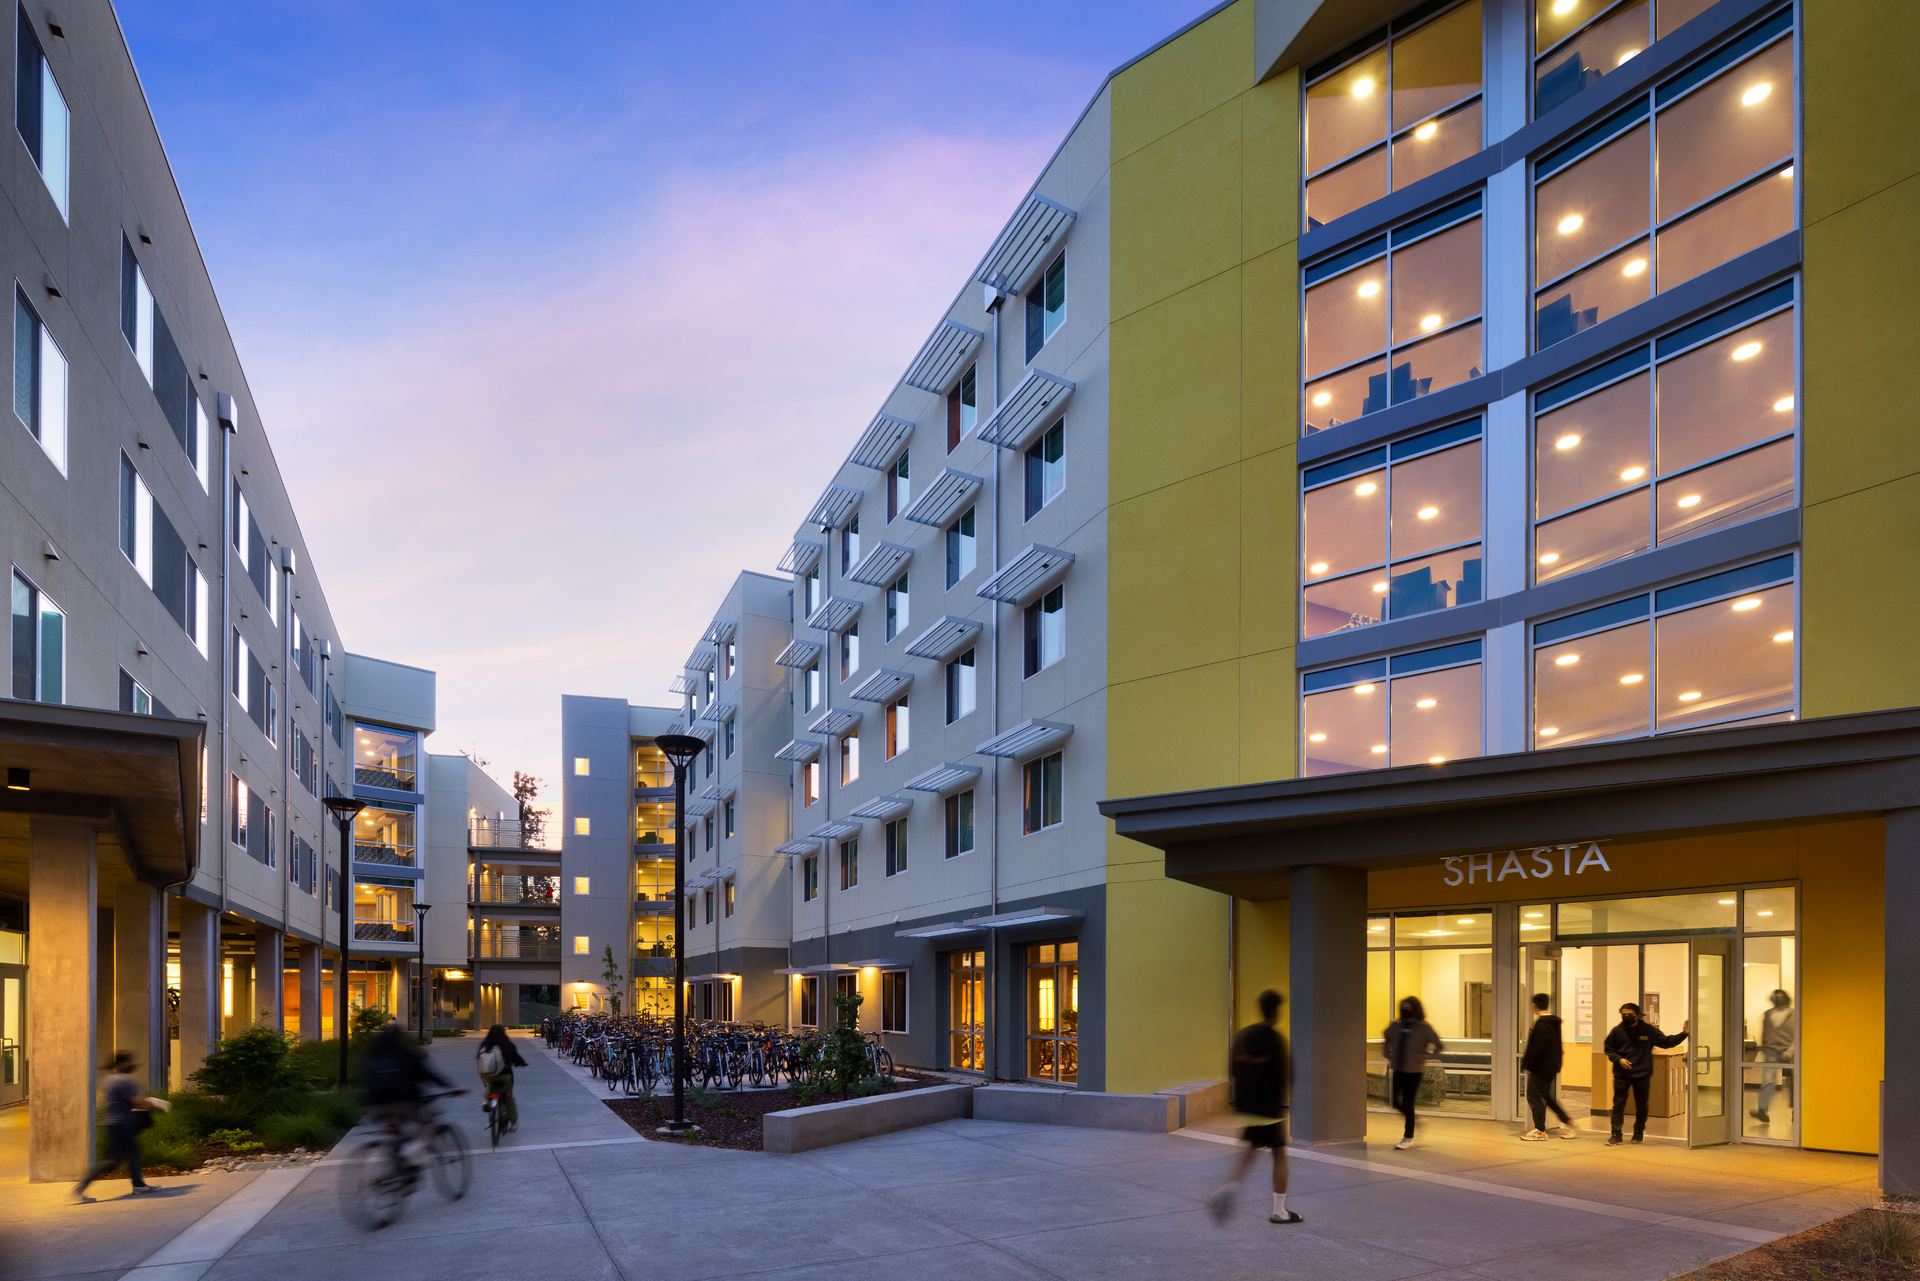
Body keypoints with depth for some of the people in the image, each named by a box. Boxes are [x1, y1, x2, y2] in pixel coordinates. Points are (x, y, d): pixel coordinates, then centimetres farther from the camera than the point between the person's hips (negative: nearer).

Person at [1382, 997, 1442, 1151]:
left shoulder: (1424, 1028, -8)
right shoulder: (1396, 1025, 4)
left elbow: (1439, 1046, -10)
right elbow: (1385, 1039, 21)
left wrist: (1424, 1057, -18)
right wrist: (1390, 1056, 12)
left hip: (1413, 1071, -5)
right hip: (1398, 1070, 5)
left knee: (1407, 1104, -3)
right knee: (1394, 1100, 7)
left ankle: (1408, 1138, 10)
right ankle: (1413, 1121, 32)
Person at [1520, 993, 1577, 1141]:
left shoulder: (1541, 1024, -20)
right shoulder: (1555, 1023, 9)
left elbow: (1536, 1047, -23)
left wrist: (1527, 1065, -15)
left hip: (1540, 1067, -9)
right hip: (1552, 1066, 9)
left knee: (1534, 1097, 0)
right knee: (1546, 1096, 20)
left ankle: (1539, 1130, 5)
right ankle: (1567, 1122, 20)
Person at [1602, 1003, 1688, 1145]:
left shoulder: (1648, 1030, -1)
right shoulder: (1617, 1031, -2)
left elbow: (1666, 1042, 4)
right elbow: (1608, 1049, 6)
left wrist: (1683, 1033, -5)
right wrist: (1618, 1059, -11)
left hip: (1642, 1075, 1)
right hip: (1621, 1075, -1)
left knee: (1641, 1106, 11)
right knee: (1618, 1104, -3)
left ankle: (1639, 1133, 28)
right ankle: (1616, 1135, 1)